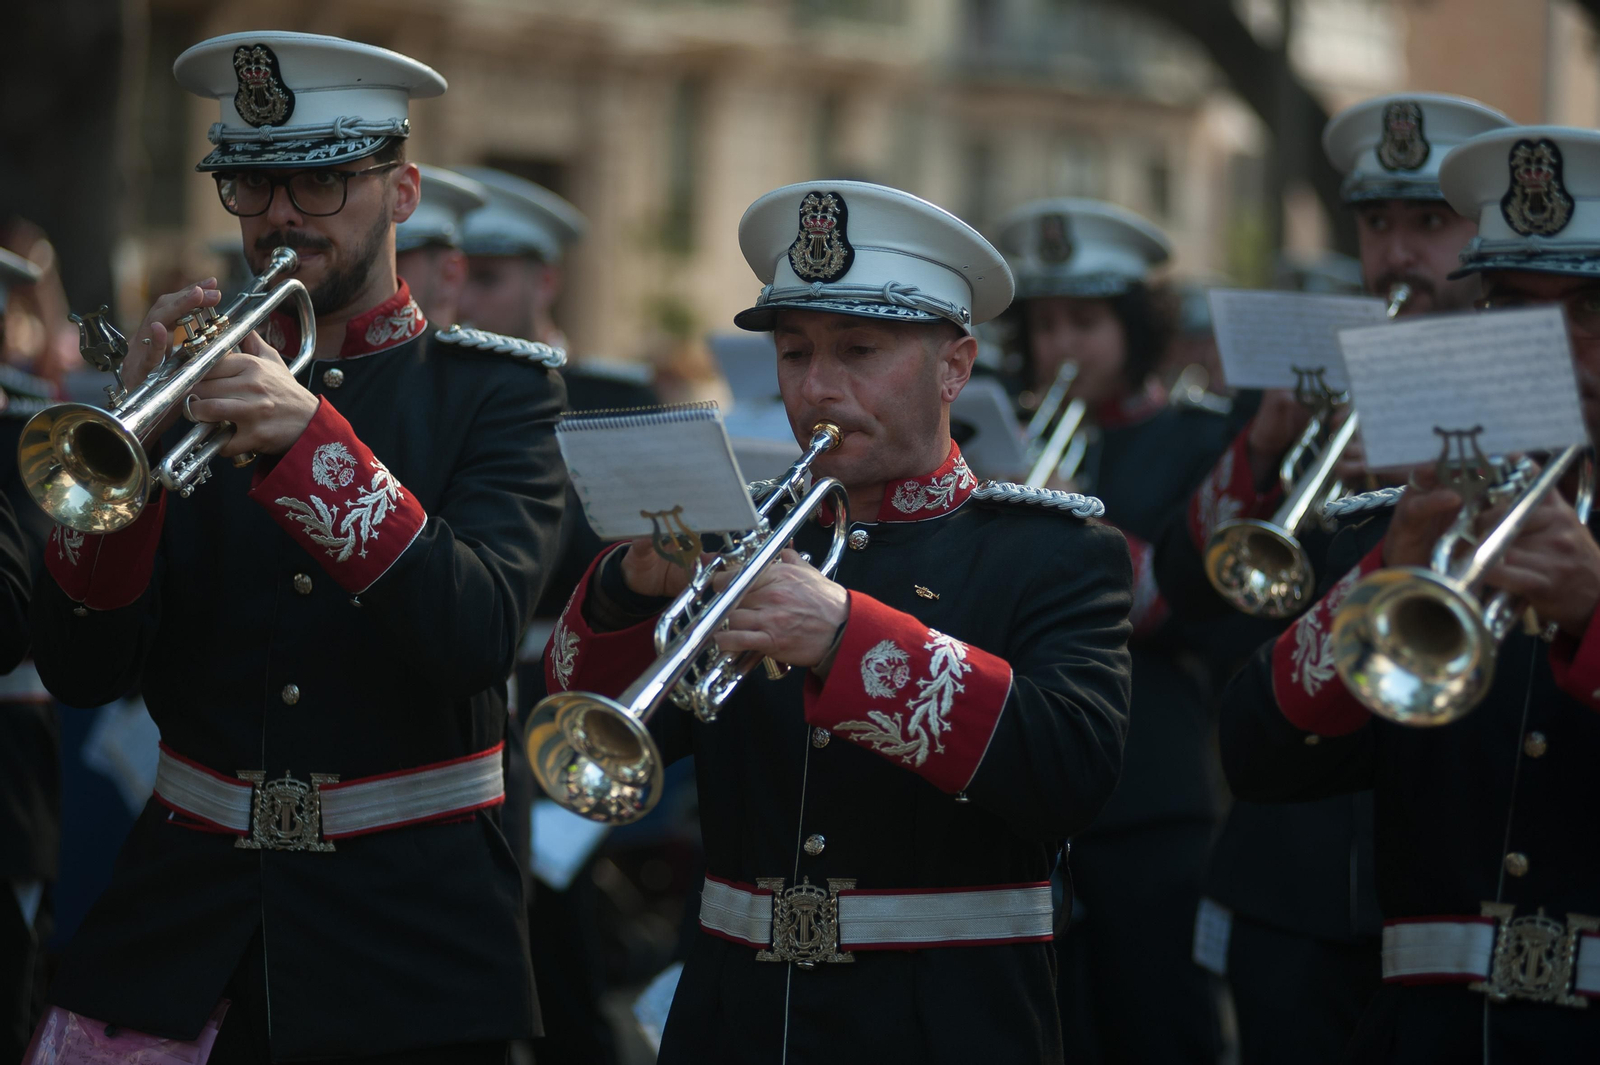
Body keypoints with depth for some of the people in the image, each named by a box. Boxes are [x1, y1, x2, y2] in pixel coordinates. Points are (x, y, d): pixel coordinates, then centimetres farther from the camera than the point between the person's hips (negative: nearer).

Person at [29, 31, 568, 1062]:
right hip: (189, 905, 2)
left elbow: (478, 637, -17)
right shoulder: (194, 386, 7)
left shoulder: (500, 388, 0)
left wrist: (312, 435, -26)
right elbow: (81, 669, -2)